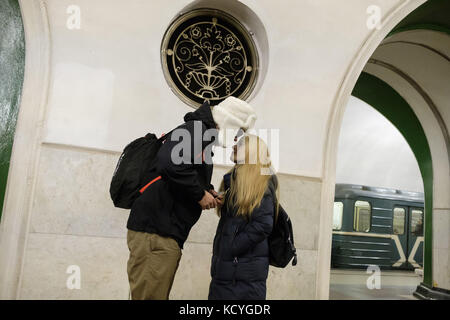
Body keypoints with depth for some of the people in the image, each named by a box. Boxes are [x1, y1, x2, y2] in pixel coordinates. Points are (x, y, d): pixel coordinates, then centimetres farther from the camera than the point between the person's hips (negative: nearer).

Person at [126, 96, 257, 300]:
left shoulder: (203, 136, 24)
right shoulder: (196, 129, -8)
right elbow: (172, 165, -26)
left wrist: (207, 192, 11)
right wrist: (201, 194, -12)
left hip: (168, 233, 10)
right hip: (156, 231, -10)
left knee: (158, 294, 14)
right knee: (150, 295, -6)